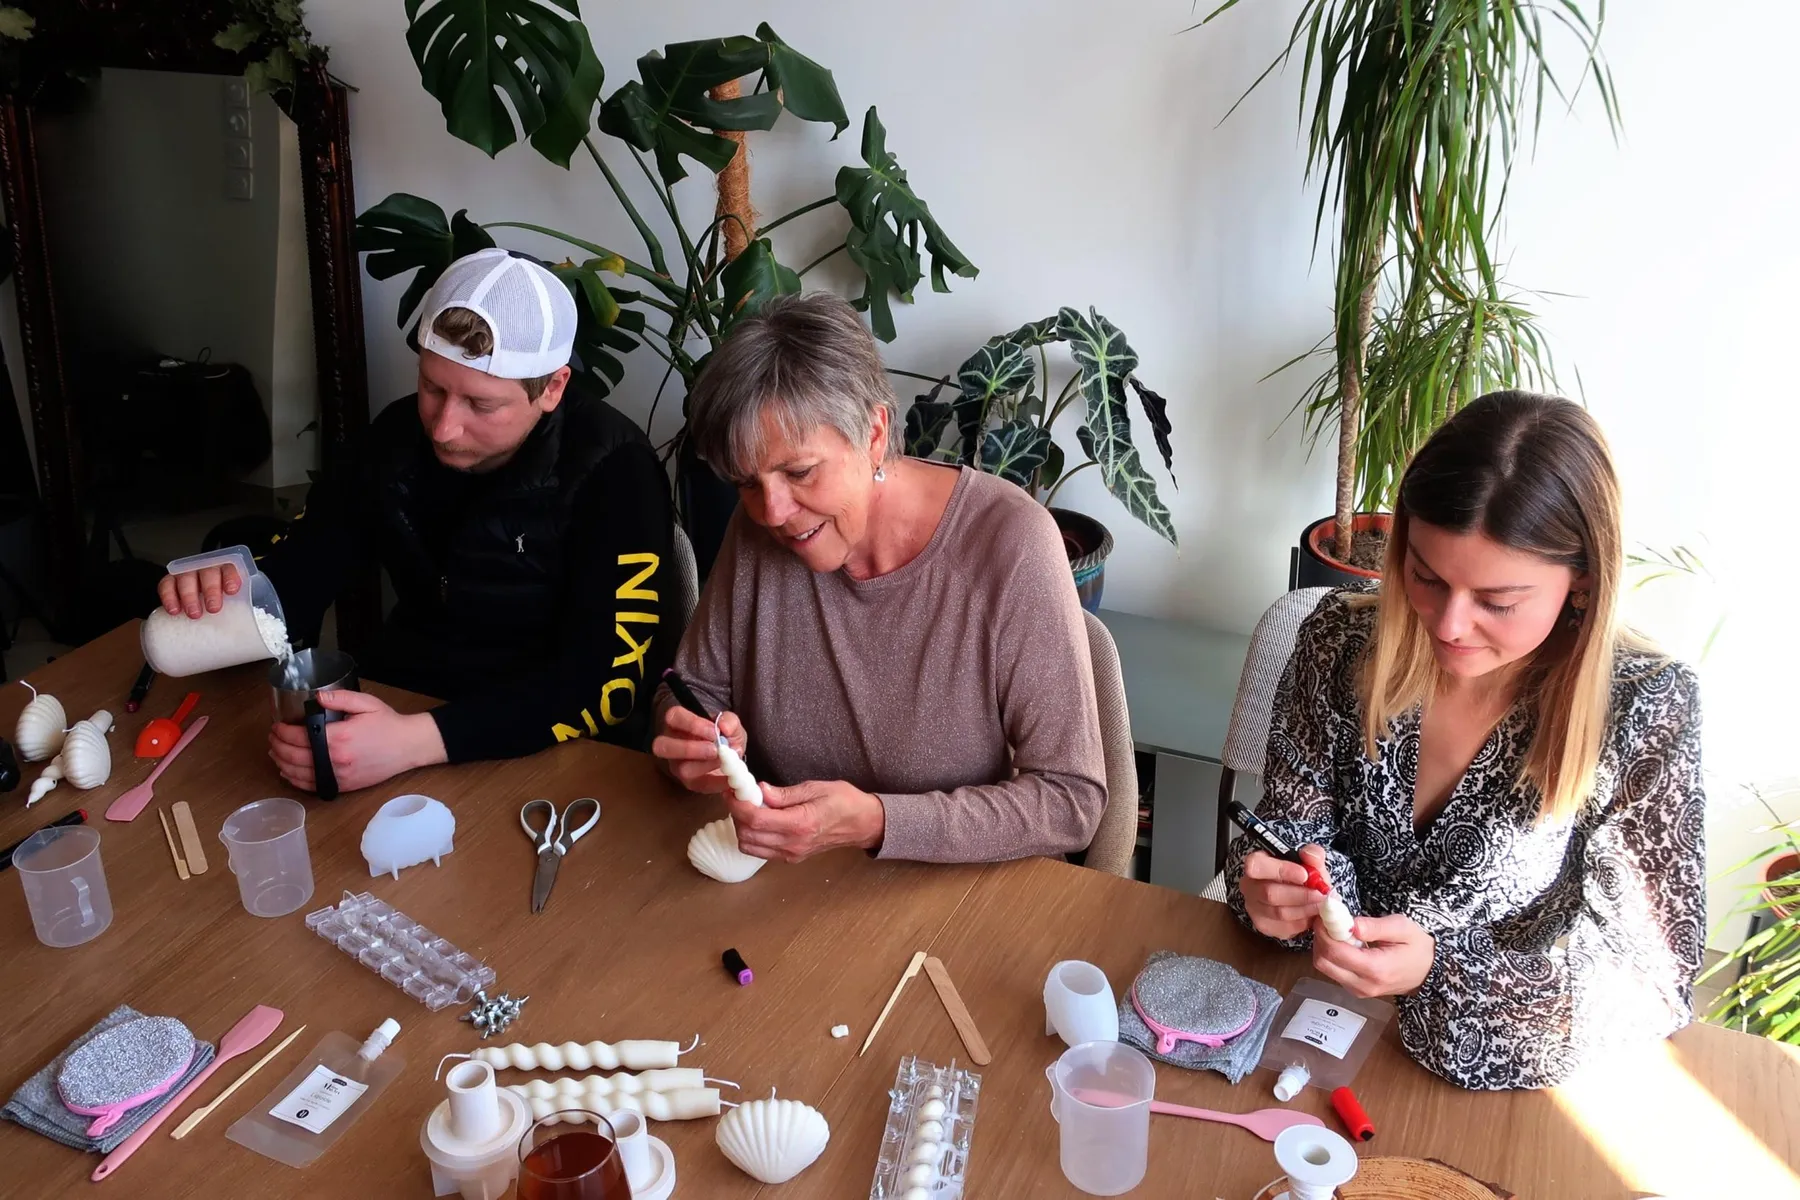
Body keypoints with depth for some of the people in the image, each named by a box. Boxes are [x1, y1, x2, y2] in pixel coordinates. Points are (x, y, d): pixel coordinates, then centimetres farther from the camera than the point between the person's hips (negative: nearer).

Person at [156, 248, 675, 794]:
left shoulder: (610, 471, -18)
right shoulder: (399, 433, 0)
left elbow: (608, 681, -24)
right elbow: (296, 564, 7)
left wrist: (416, 741, -35)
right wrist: (221, 592, -17)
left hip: (545, 755, -5)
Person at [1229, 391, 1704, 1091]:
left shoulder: (1645, 712, -17)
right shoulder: (1343, 640, -11)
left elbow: (1651, 983, -14)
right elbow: (1294, 825, 1)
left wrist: (1441, 969, -29)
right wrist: (1275, 886, -22)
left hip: (1507, 1081, -1)